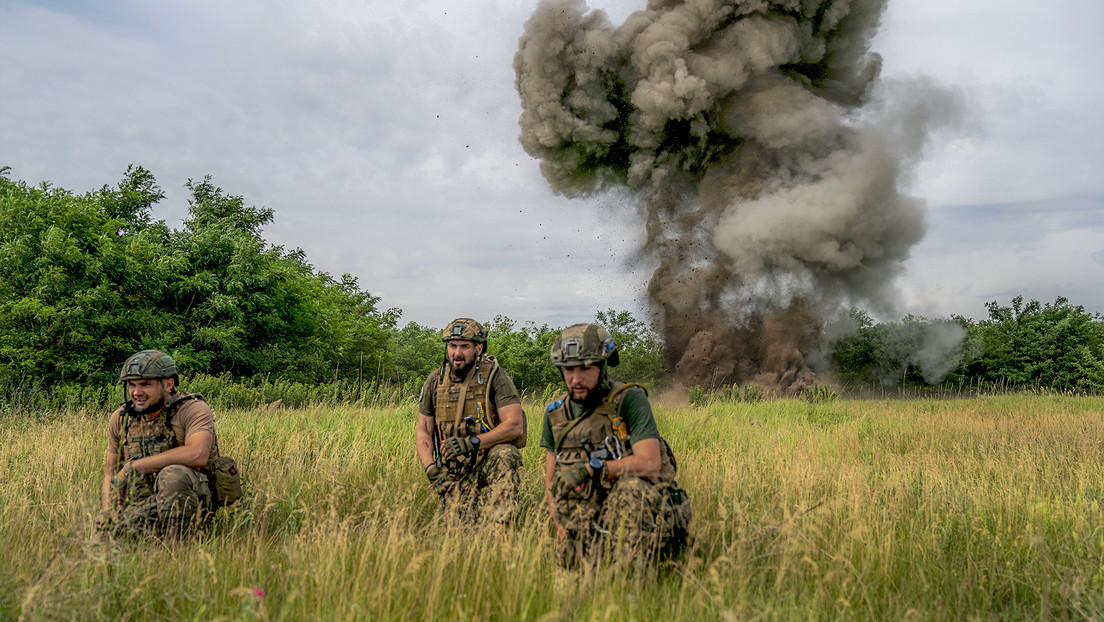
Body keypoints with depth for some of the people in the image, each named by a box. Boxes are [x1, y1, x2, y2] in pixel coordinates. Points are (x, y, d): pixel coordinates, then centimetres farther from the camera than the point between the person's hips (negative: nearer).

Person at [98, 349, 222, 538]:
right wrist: (107, 513, -6)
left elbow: (197, 455, -28)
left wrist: (132, 467, -20)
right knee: (105, 528, -22)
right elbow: (110, 474, 16)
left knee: (172, 475, -34)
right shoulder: (120, 419, 9)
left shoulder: (193, 409, -9)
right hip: (142, 506, 5)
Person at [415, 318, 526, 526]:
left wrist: (470, 442, -23)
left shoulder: (494, 376, -8)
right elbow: (423, 432, 11)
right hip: (453, 469, 3)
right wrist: (431, 470, -5)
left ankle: (496, 528, -33)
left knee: (504, 456, -37)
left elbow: (515, 426, -16)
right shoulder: (435, 381, 4)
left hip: (490, 456, -2)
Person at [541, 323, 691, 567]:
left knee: (631, 486, -36)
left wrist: (592, 468, -21)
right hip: (590, 523, 4)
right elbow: (551, 483, 13)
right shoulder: (555, 414, 11)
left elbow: (650, 463, -16)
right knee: (570, 559, -24)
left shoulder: (629, 399, -5)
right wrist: (563, 532, -2)